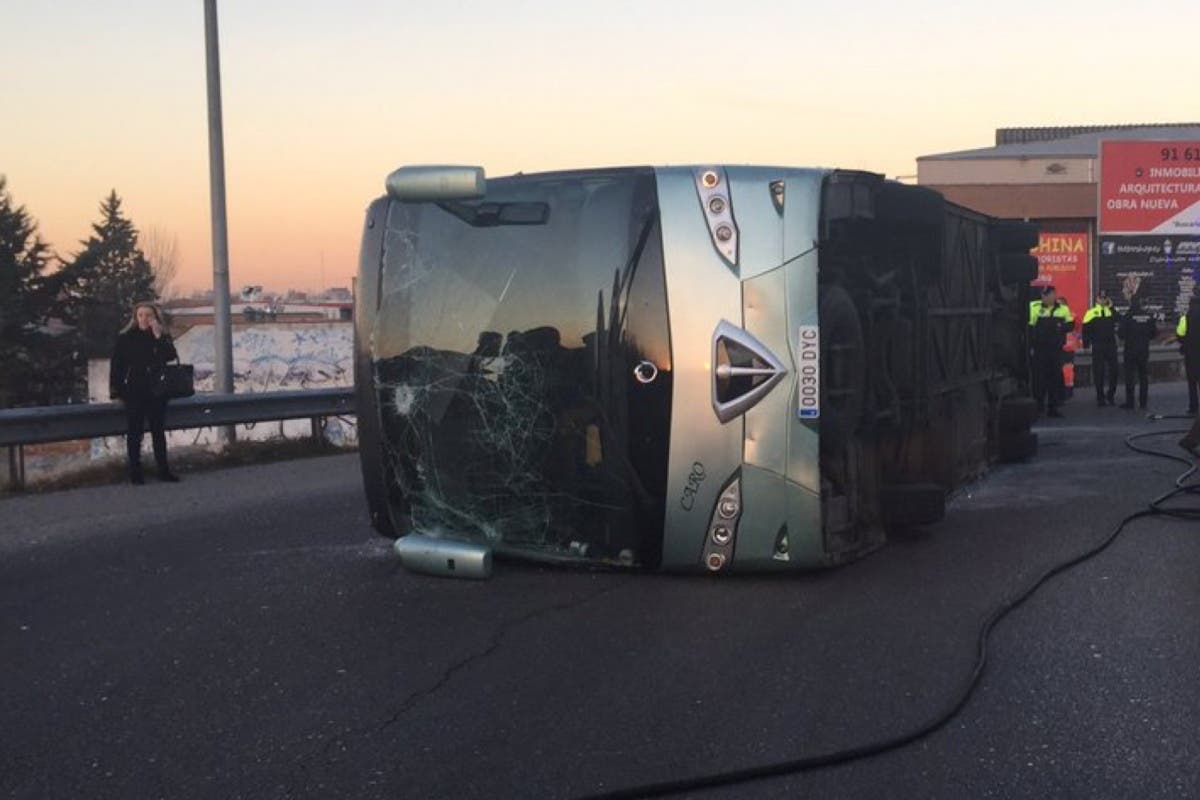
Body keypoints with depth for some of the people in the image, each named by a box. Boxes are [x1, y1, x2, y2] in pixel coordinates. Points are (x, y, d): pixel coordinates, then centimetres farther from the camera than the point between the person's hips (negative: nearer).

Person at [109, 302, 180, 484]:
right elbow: (116, 365, 0)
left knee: (158, 431, 8)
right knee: (134, 433, 2)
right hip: (134, 393, -2)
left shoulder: (163, 337, 5)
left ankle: (163, 470, 13)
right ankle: (135, 472, 6)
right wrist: (116, 391, -5)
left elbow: (172, 358, -10)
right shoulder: (125, 338, 0)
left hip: (157, 392, 2)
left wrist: (159, 337, -16)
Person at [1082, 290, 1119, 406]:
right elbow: (1086, 330, 0)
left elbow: (1118, 321, -13)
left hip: (1111, 344, 2)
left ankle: (1110, 396, 14)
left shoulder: (1112, 311, 8)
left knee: (1113, 371, 2)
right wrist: (1086, 343, -7)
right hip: (1097, 346, -2)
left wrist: (1111, 307, -15)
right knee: (1098, 372, 1)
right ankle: (1100, 397, 8)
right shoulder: (1091, 313, 2)